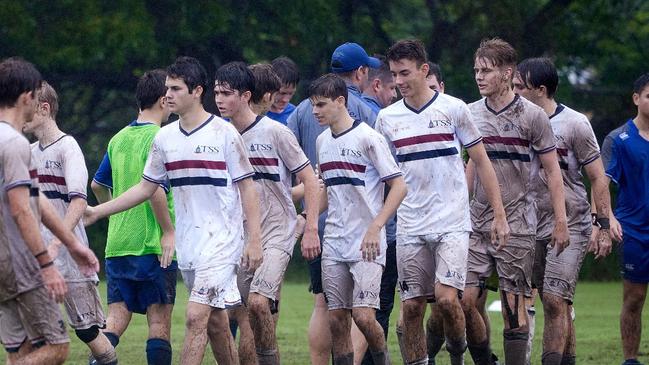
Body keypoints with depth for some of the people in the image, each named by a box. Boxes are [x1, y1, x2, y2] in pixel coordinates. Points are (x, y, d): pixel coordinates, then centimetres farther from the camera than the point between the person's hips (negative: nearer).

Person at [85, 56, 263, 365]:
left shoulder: (224, 133, -7)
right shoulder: (164, 137, 8)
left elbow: (247, 188, -5)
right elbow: (146, 188, 15)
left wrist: (254, 240, -9)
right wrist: (97, 211, 10)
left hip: (222, 239, -6)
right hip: (187, 243, 6)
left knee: (196, 317, -15)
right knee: (215, 322, 11)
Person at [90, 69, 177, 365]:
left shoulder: (119, 139, 11)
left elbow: (97, 185, 20)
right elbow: (154, 188, -22)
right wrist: (169, 231, -15)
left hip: (117, 243, 6)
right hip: (154, 246, -6)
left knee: (116, 319, 4)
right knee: (159, 321, 1)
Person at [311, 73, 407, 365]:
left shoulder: (368, 138, -9)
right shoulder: (322, 141, 12)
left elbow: (399, 186, -11)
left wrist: (375, 227, -19)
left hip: (367, 244, -6)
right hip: (333, 242, 6)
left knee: (363, 316, -15)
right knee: (336, 320, 2)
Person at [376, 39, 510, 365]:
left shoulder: (453, 109, 0)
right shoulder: (387, 118, 7)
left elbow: (481, 161, 5)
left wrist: (499, 215, 1)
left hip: (452, 223, -3)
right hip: (410, 227, 3)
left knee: (446, 297, -16)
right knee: (412, 306, 0)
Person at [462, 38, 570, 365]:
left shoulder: (532, 115, -4)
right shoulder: (472, 113, 9)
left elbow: (552, 170, -1)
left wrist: (560, 222, -5)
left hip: (517, 226, -4)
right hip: (477, 223, 4)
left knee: (514, 304, -4)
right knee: (467, 301, -3)